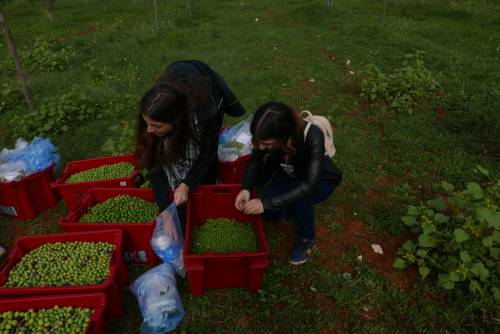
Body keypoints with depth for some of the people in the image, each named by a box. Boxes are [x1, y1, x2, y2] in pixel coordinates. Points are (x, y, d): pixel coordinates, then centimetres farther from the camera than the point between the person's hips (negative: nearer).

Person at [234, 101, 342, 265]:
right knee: (268, 213, -18)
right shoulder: (266, 137, -27)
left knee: (299, 196, -34)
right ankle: (292, 210, 14)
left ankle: (307, 239, -6)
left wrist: (267, 203, -47)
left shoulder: (313, 136, -40)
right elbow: (254, 163, -12)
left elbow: (309, 186, -43)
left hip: (320, 180, -3)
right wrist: (246, 188, -30)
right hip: (290, 176, 4)